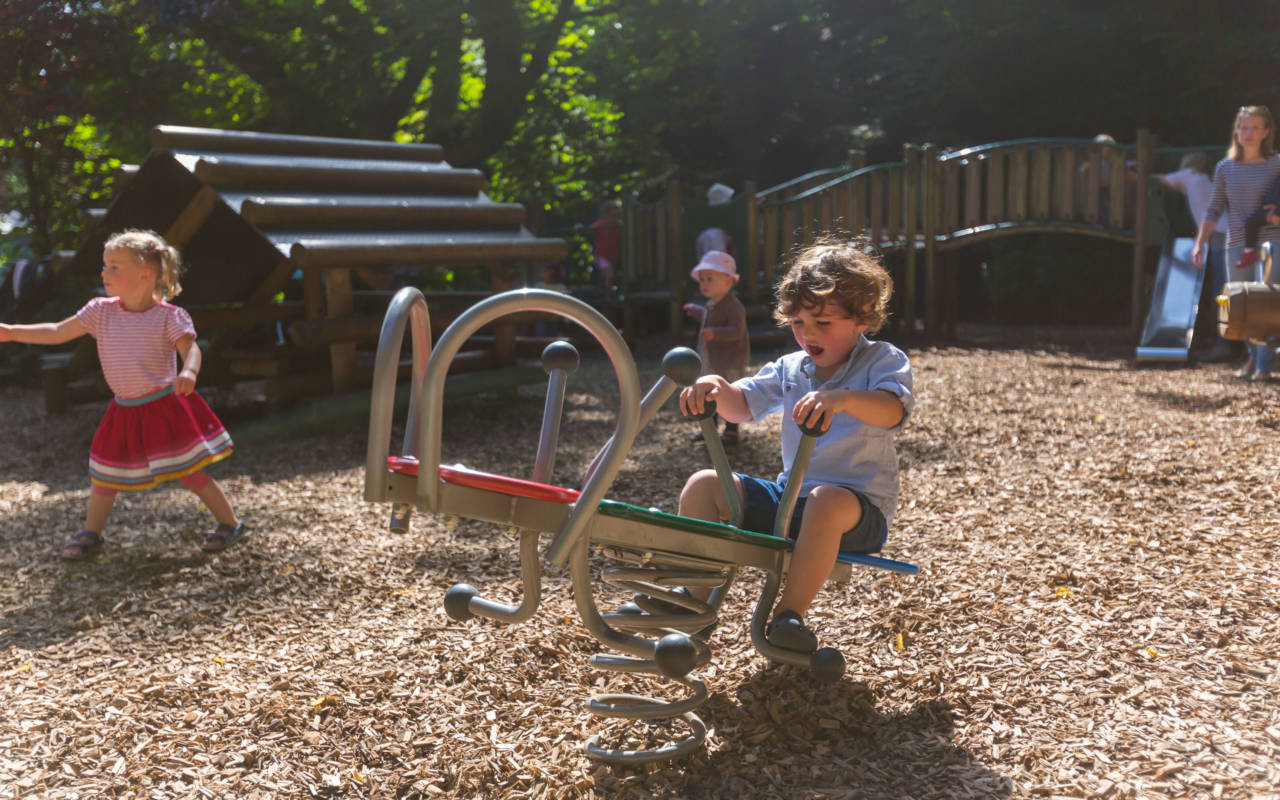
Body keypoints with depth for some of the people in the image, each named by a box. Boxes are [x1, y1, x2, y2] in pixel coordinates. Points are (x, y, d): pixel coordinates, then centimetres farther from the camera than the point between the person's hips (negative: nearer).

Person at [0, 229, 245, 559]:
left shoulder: (168, 316, -12)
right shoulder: (102, 312, 2)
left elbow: (190, 348, -23)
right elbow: (57, 332, 7)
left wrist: (188, 373, -44)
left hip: (166, 406, -5)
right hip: (125, 411, 5)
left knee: (191, 473, -3)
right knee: (105, 475, 16)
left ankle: (230, 523, 12)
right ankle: (91, 532, 34)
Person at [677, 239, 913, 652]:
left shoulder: (883, 361, -4)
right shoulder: (790, 369, 14)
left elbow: (892, 410, -25)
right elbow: (744, 406, 10)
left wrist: (843, 397, -46)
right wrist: (717, 388, -14)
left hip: (859, 503, -6)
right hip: (788, 495, 6)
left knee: (827, 502, -42)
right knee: (703, 484, -6)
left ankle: (789, 614, -30)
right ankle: (695, 595, -5)